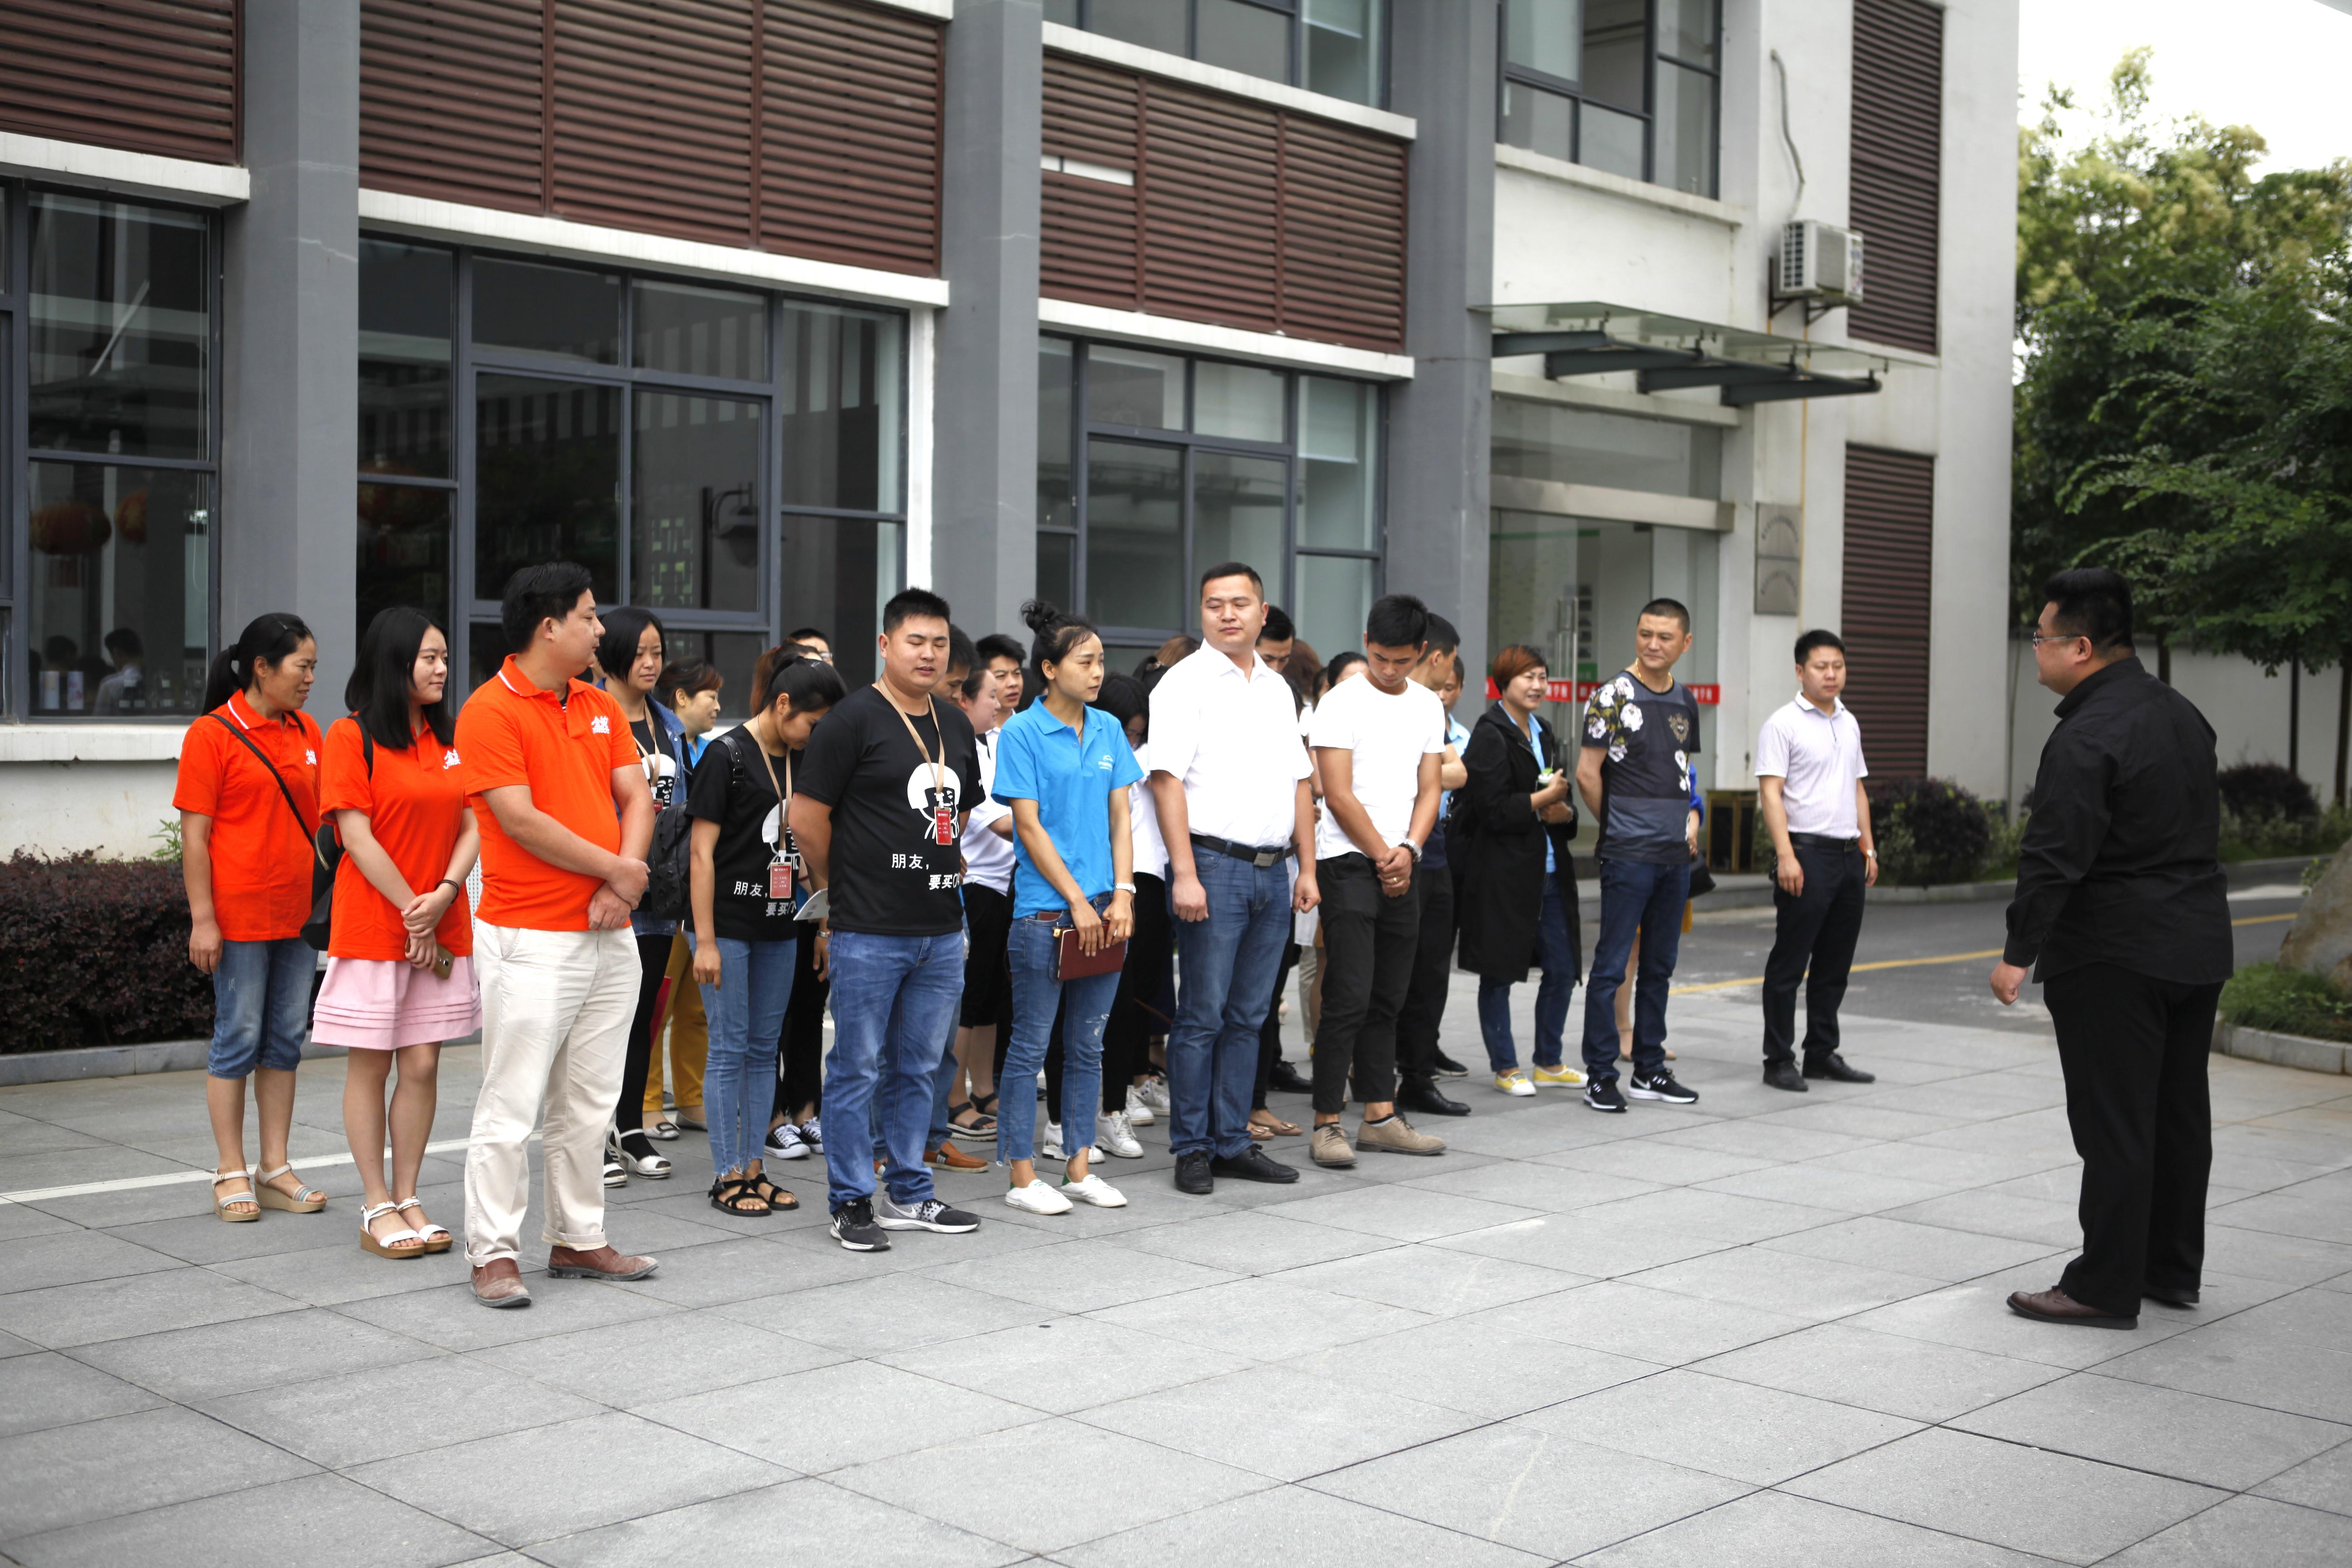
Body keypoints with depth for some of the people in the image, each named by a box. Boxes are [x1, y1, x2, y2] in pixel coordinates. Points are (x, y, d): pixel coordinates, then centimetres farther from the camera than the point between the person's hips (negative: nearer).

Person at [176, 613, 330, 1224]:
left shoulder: (306, 732, 10)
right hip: (239, 915, -6)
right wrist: (202, 918, -13)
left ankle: (275, 1168, 17)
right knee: (238, 1040, 1)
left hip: (299, 913, 6)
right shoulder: (212, 734, -7)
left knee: (285, 1040, 9)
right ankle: (232, 1173, 11)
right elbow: (195, 835, -9)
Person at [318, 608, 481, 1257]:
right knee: (369, 1065, 3)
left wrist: (445, 895, -10)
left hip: (443, 928, 5)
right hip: (372, 926, -5)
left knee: (422, 1064, 6)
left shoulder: (452, 738, 10)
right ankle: (378, 1209, 10)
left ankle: (408, 1198, 16)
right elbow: (358, 838, -10)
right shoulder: (352, 737, -6)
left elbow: (472, 825, 6)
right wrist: (412, 913, -11)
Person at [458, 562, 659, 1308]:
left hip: (609, 934, 7)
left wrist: (620, 885, -8)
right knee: (511, 1104, -4)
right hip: (532, 939, -7)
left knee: (589, 1103, 13)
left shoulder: (602, 708, 14)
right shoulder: (491, 710, -10)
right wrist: (617, 870, -9)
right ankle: (494, 1253, 4)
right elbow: (522, 821, -16)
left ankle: (577, 1239, 22)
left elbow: (637, 798, 8)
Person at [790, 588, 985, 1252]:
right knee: (858, 1069, 1)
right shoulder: (855, 718, -8)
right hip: (869, 932, -7)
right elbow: (807, 817, -8)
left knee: (917, 1069, 14)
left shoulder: (955, 725, 13)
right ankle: (852, 1202, 10)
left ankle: (910, 1195, 24)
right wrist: (841, 887, 3)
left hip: (941, 929, 7)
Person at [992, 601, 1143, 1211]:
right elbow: (1029, 826, -9)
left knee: (1089, 1046, 11)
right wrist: (1078, 902, -12)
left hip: (1104, 910, 5)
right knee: (1030, 1046, 1)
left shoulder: (1109, 731, 9)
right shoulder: (1022, 733, -6)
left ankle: (1079, 1170, 19)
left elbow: (1120, 819, 9)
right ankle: (1023, 1178, 9)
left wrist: (1122, 895, -3)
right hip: (1045, 910, -5)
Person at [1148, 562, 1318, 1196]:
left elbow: (1300, 781, 19)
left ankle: (1232, 1142, 17)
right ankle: (1192, 1149, 5)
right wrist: (1186, 875, -18)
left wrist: (1307, 868, 12)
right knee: (1202, 1017, -2)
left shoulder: (1277, 688, 16)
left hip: (1272, 872, 6)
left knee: (1248, 1017, 10)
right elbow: (1167, 779, -11)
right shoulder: (1186, 683, -4)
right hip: (1214, 865, -6)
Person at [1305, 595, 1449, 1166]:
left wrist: (1408, 851, -7)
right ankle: (1327, 1124, -4)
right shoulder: (1342, 705, -6)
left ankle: (1381, 1116, 16)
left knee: (1387, 1000, 10)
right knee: (1349, 997, -9)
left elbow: (1428, 790, 9)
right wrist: (1383, 856, -7)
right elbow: (1339, 797, -9)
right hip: (1348, 863, -6)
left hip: (1402, 867, 6)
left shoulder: (1428, 707, 12)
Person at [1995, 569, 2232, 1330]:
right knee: (2179, 1115, 15)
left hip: (2114, 958, -9)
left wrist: (2019, 953, -18)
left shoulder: (2087, 737, -19)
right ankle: (2174, 1270, 26)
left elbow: (2055, 856, -22)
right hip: (2198, 945, 9)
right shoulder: (2181, 713, 12)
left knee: (2114, 1125, -4)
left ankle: (2106, 1288, 2)